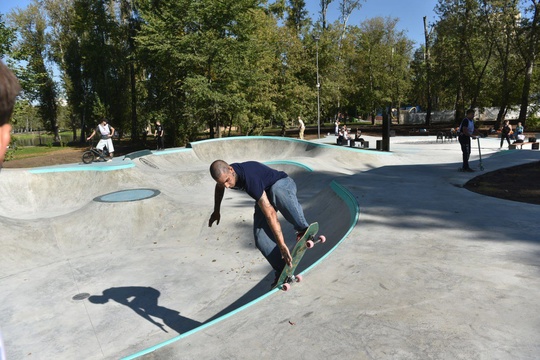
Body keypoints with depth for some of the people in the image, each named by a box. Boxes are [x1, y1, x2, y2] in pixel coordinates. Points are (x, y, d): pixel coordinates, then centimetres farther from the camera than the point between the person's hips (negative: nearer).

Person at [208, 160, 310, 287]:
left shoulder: (250, 179, -42)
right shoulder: (224, 174, -18)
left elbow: (270, 214, -45)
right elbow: (219, 187, 11)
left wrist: (282, 245, -46)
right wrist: (216, 211, 19)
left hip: (283, 183, -6)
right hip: (264, 193, 7)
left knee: (275, 190, -47)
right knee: (261, 238, -17)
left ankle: (303, 229, -35)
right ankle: (282, 271, -6)